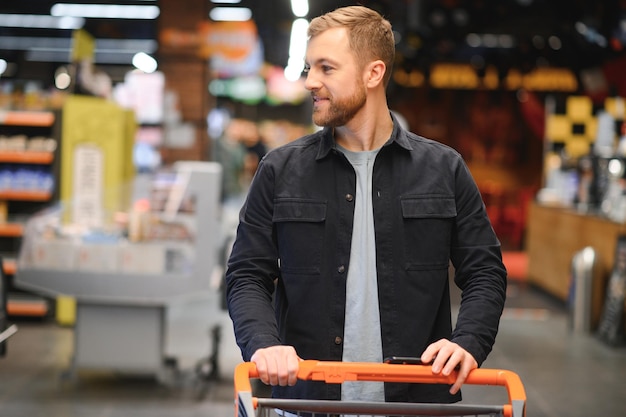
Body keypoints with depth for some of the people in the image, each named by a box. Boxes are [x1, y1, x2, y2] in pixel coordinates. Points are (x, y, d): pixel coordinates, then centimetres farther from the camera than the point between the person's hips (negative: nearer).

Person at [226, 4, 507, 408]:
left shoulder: (444, 169, 4)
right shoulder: (281, 170, 4)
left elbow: (485, 273, 5)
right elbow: (247, 277, 3)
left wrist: (468, 342, -14)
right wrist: (263, 343, -17)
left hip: (417, 394, 0)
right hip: (308, 396, 0)